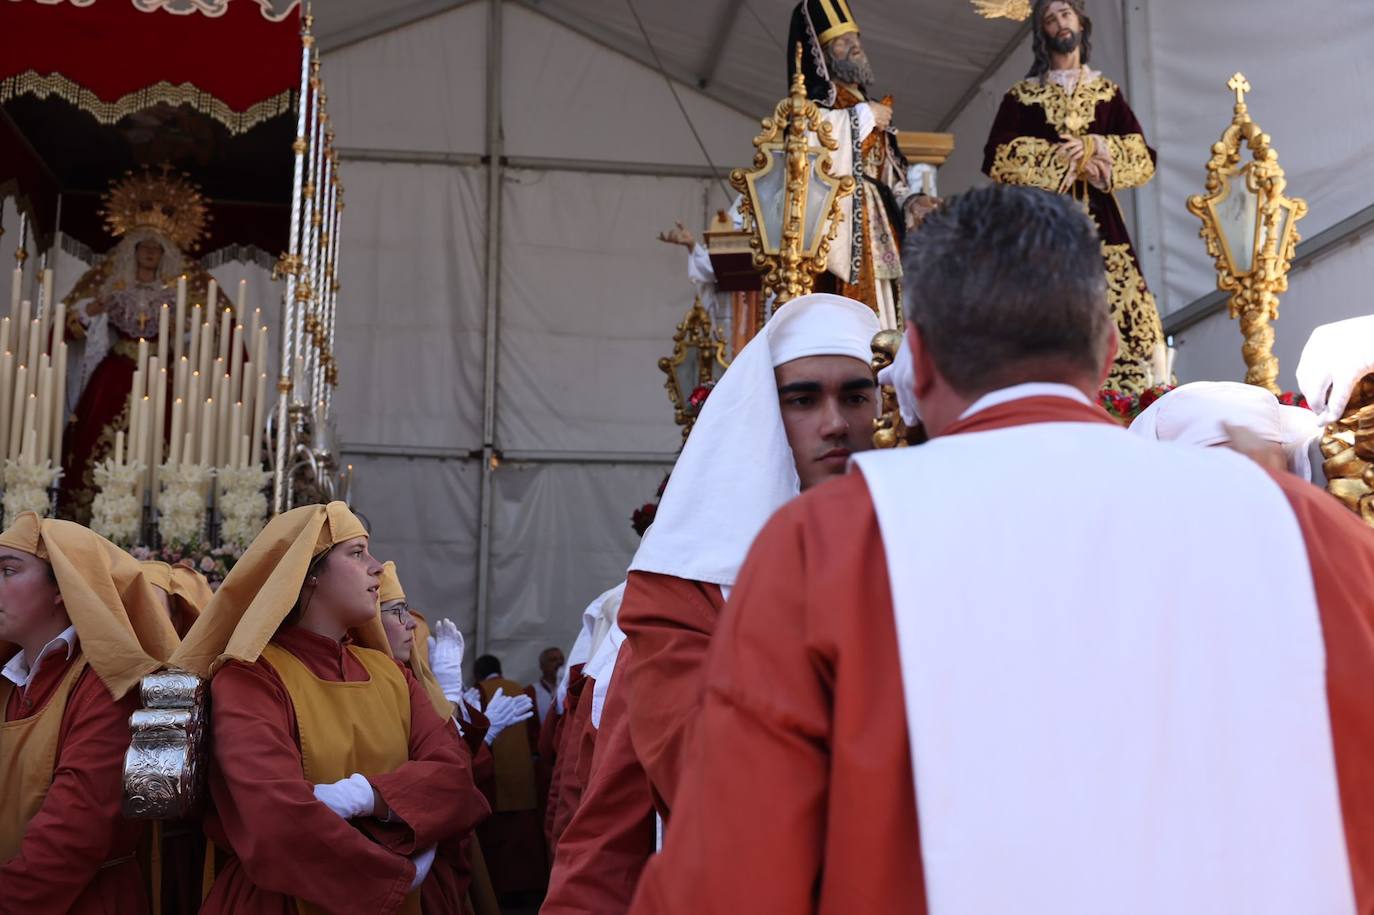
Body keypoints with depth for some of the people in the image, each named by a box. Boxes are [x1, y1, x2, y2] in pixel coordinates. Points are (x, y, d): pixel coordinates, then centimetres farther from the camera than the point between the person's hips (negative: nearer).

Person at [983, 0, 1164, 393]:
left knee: (1113, 304, -10)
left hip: (1099, 217, 2)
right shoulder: (1022, 95, 10)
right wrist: (1060, 158, -8)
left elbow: (1143, 158, 8)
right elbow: (998, 158, -1)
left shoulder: (1108, 92, 16)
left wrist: (1095, 147, -8)